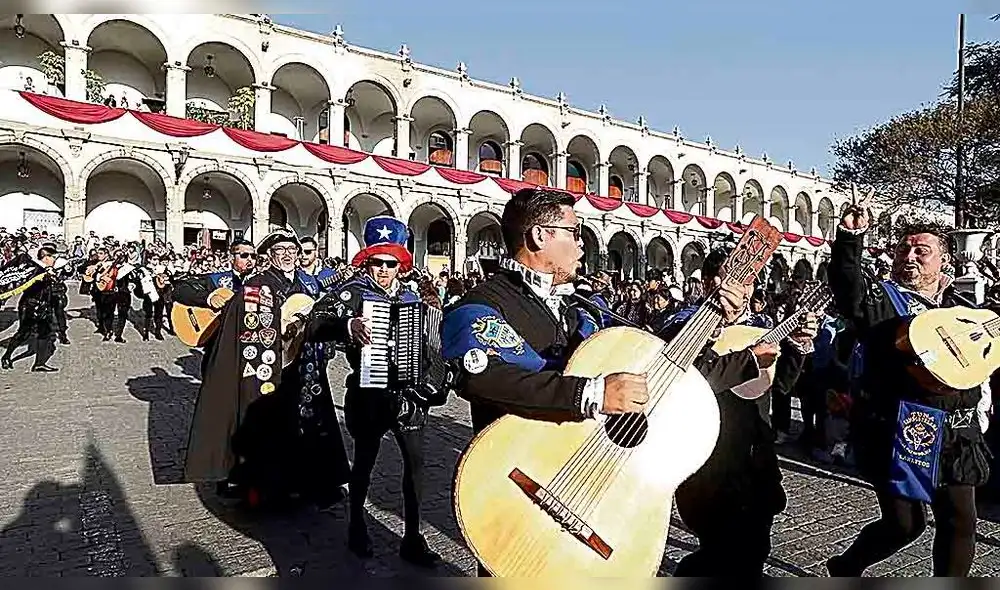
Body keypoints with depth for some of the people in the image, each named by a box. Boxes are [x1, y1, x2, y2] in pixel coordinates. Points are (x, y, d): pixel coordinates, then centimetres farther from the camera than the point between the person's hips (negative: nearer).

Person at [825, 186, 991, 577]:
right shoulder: (880, 298, -4)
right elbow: (846, 283, -25)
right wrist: (850, 235, -40)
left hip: (956, 434, 5)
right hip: (899, 431, -5)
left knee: (959, 522, 9)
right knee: (904, 524, 3)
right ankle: (845, 567, 28)